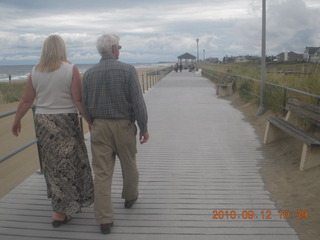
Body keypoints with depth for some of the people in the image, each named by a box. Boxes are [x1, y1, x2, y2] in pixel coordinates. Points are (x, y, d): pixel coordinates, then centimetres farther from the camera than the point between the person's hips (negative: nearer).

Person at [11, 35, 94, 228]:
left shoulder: (35, 72, 2)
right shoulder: (71, 69, -10)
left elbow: (27, 101, 6)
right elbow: (78, 100, -14)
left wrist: (17, 120, 20)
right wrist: (91, 121, -5)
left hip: (43, 122, 5)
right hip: (66, 122, -4)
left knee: (53, 163, 18)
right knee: (67, 164, 7)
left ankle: (70, 203, 36)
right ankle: (60, 212, 9)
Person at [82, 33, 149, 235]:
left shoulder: (89, 73, 0)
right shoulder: (128, 70, -11)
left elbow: (86, 105, 5)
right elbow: (138, 103, -12)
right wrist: (144, 128, -3)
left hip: (99, 127, 2)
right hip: (123, 126, -2)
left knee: (102, 173, 3)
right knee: (129, 165, 21)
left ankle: (105, 220, 5)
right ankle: (130, 197, 44)